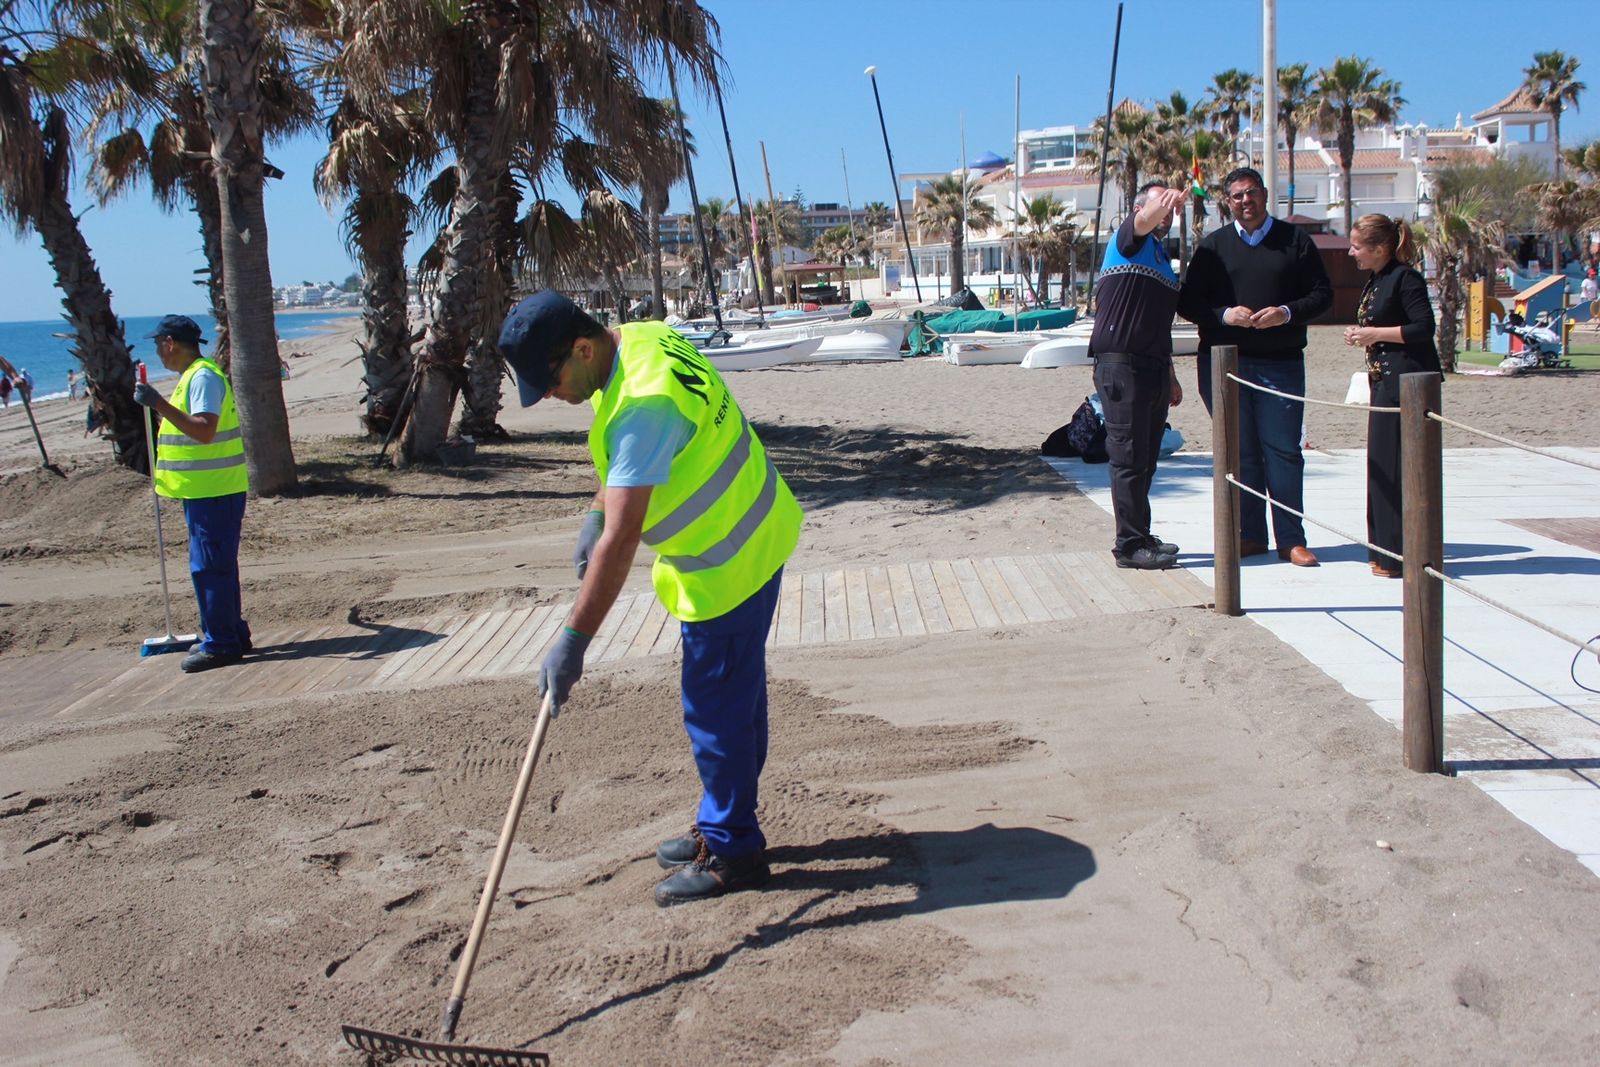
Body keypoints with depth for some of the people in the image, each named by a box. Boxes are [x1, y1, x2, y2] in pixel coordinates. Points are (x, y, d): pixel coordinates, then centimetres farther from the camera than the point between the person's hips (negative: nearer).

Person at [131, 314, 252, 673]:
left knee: (210, 568, -7)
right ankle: (229, 635, 23)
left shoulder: (203, 377, -15)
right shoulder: (194, 376, 17)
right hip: (205, 491, 11)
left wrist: (160, 404, -30)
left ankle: (220, 645, -3)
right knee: (217, 566, 15)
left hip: (213, 492, -11)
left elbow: (204, 430, -28)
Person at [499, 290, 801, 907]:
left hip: (729, 561, -11)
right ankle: (723, 827, 34)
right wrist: (593, 515, 10)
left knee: (716, 708, -1)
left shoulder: (645, 405, -31)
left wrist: (574, 640, -33)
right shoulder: (637, 338, 0)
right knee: (734, 696, 20)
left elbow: (622, 539, -34)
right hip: (746, 535, 11)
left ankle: (731, 853, 12)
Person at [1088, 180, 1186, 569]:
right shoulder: (1129, 242, 0)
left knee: (1146, 460, 12)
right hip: (1121, 365, -9)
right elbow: (1144, 222, -26)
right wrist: (1162, 202, -48)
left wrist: (1171, 377, 25)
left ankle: (1139, 536, 21)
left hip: (1153, 369, 9)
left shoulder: (1162, 257, 24)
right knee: (1129, 459, -7)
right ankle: (1131, 545, -4)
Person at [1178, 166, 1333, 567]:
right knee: (1239, 451, 5)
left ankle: (1291, 539, 4)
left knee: (1283, 451, -2)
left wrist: (1287, 313, -12)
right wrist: (1224, 314, -11)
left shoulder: (1295, 240, 8)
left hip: (1281, 363, -1)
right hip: (1222, 363, 1)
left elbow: (1322, 293, 6)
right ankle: (1251, 534, 13)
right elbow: (1188, 302, 7)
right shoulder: (1213, 245, 11)